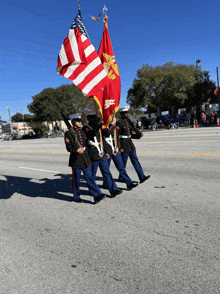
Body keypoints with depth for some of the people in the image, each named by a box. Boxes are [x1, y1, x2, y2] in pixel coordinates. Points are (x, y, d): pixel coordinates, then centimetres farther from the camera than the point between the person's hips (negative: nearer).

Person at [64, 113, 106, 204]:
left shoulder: (83, 132, 14)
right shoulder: (69, 133, -6)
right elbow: (68, 147, -13)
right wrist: (76, 150, -29)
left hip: (86, 159, 5)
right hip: (76, 160, -5)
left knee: (89, 177, 3)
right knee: (76, 180, 7)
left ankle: (97, 195, 1)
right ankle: (76, 197, 23)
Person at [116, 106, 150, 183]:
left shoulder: (128, 122, 12)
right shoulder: (119, 123, -11)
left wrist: (139, 135, -1)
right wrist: (120, 148, -17)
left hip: (131, 145, 8)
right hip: (124, 146, -8)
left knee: (136, 161, 6)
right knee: (123, 163, 3)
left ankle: (142, 177, 8)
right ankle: (121, 178, 21)